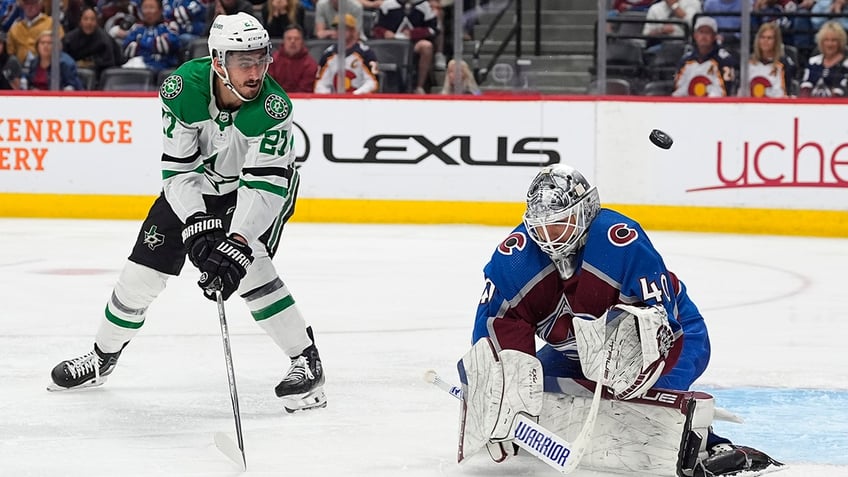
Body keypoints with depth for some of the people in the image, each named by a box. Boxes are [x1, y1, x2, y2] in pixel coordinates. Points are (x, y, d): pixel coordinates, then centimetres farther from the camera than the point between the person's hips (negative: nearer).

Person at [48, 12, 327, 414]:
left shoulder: (273, 107, -35)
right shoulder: (182, 89, -29)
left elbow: (264, 185, -38)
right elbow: (178, 169, -24)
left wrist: (236, 246, -49)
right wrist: (197, 226, -36)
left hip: (263, 182, -3)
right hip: (196, 181, 3)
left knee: (247, 267, -27)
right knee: (143, 270, 4)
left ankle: (306, 362, -15)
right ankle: (103, 356, 28)